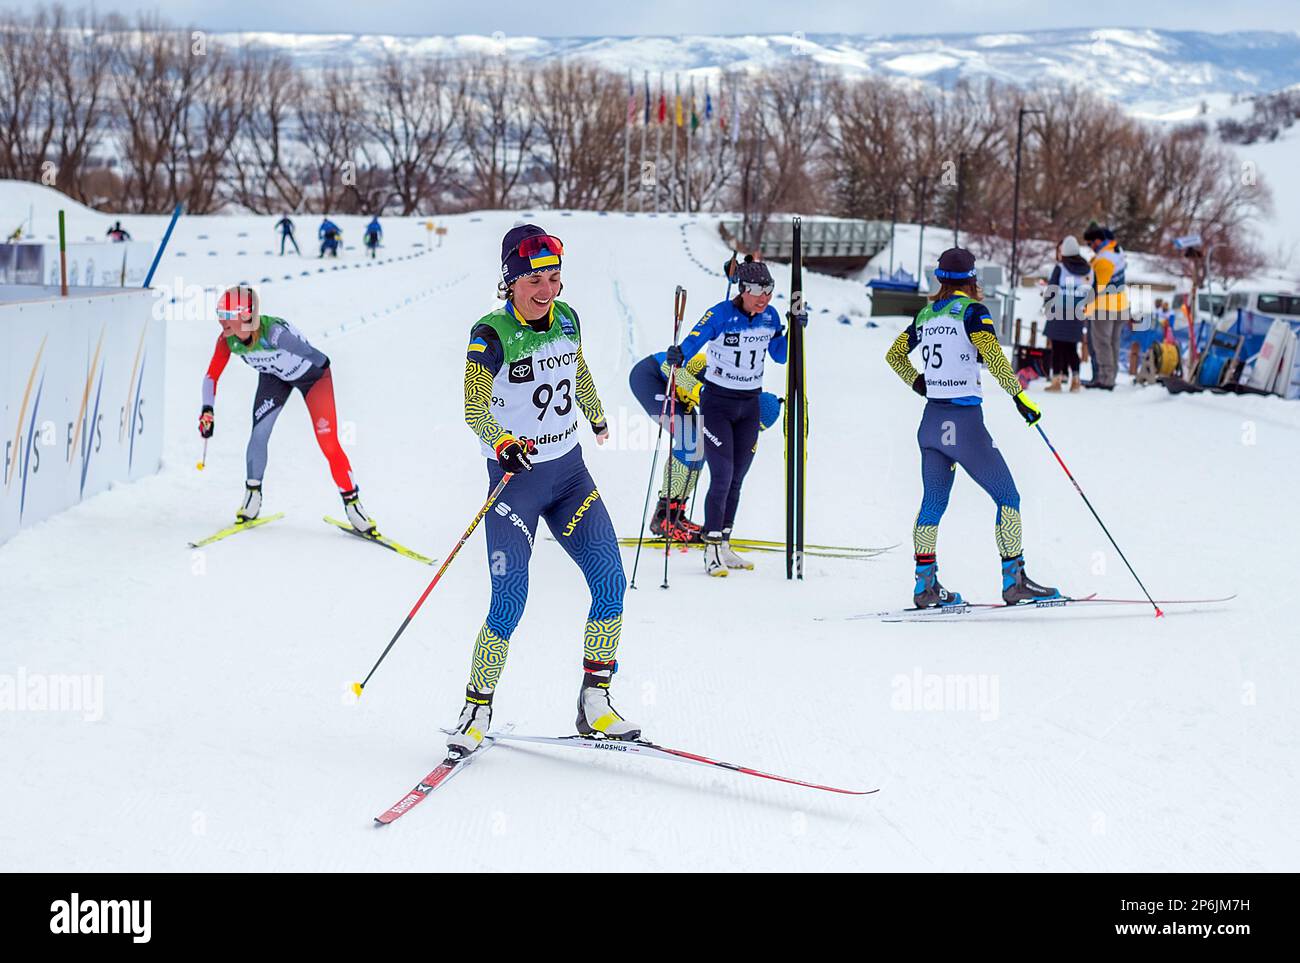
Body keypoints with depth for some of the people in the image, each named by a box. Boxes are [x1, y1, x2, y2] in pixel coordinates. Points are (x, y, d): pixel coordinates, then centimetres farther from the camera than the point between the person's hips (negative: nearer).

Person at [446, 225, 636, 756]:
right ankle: (476, 712, 5)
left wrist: (597, 416, 39)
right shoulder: (491, 335, -15)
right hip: (514, 478, -5)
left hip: (569, 473, 6)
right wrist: (501, 443, -42)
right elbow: (474, 407, -23)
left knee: (611, 583, -5)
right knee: (509, 603, -12)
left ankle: (595, 704, 6)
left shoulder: (566, 319, 2)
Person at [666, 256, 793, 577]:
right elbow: (693, 342, -26)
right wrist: (677, 355, -47)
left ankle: (724, 545, 20)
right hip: (717, 403, -5)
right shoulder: (720, 315, -18)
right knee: (722, 477, -10)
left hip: (750, 405, 5)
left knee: (736, 479, 10)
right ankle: (711, 551, -3)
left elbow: (780, 355, 12)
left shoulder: (770, 316, 0)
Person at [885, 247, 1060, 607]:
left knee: (933, 502, 15)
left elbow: (894, 355, 20)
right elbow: (992, 356, -20)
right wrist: (1019, 396, -15)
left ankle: (925, 585, 14)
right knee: (1007, 496, 1)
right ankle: (1013, 580, -3)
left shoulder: (926, 314, 10)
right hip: (965, 420, -7)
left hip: (931, 420, 7)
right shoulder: (970, 310, -8)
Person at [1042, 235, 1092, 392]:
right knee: (1071, 347, 14)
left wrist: (1046, 306, 7)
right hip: (1076, 314, 4)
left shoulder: (1060, 268, -9)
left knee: (1057, 347, 2)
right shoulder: (1087, 269, 5)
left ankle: (1056, 380, -1)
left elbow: (1051, 289, -7)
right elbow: (1090, 290, 8)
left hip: (1059, 312, -4)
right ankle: (1075, 379, 10)